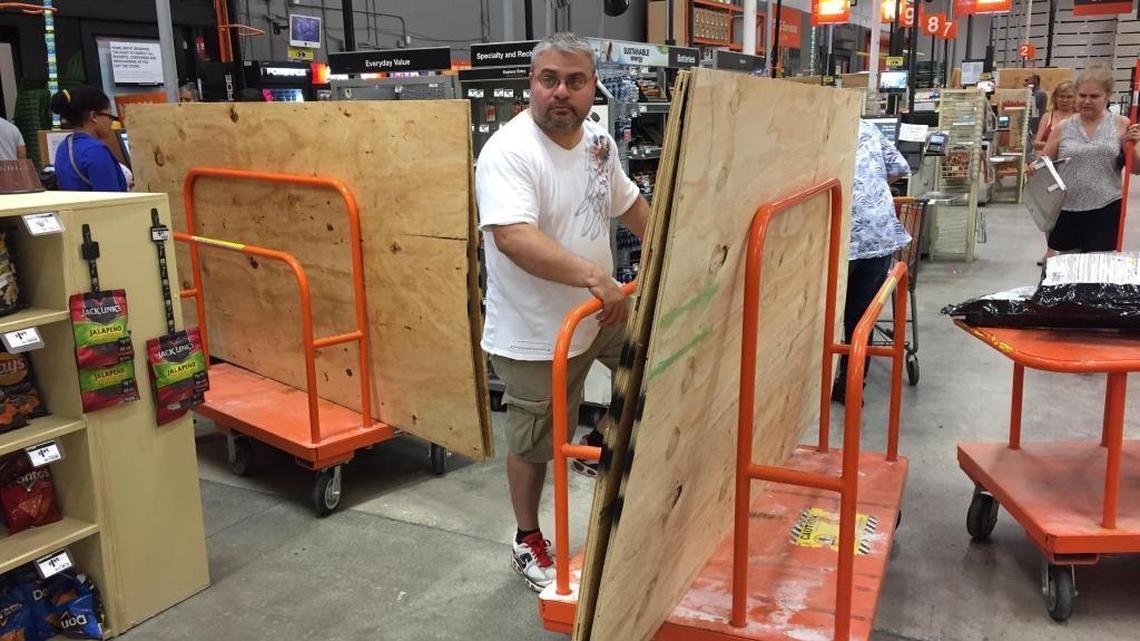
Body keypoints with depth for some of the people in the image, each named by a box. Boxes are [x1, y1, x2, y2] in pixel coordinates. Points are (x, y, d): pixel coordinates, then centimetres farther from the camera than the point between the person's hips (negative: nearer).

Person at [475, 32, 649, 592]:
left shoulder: (598, 140, 2)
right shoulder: (508, 151, -23)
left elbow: (629, 203, 19)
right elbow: (512, 236, -38)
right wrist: (594, 276, -42)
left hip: (599, 312, 7)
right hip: (534, 334, -7)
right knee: (533, 444, 9)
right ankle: (527, 542, 32)